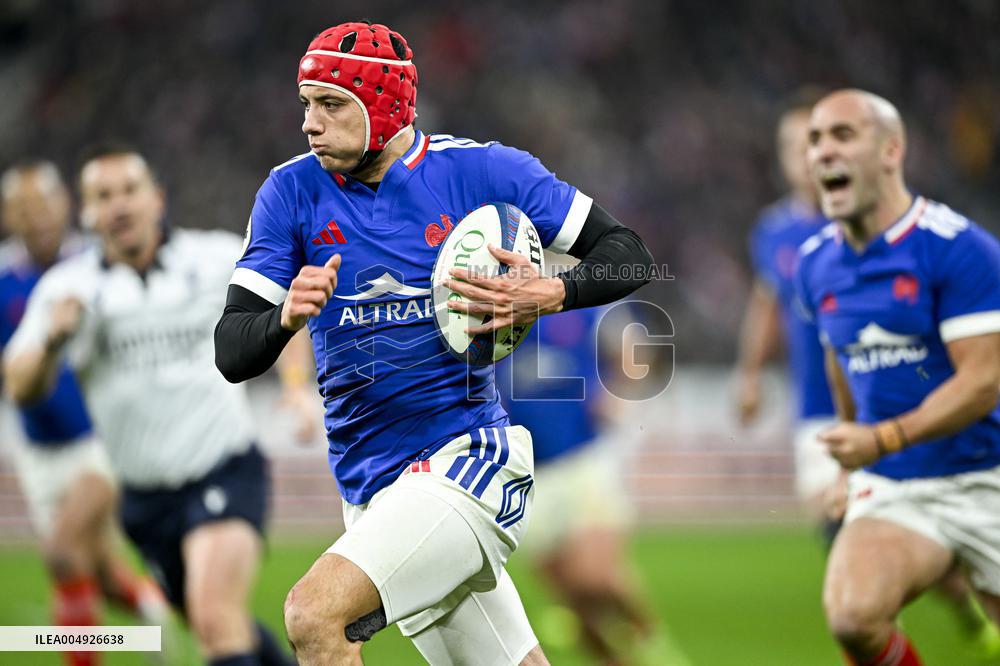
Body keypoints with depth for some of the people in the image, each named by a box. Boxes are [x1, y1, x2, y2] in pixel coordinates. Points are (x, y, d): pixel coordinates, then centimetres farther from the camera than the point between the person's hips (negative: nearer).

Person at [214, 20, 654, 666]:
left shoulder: (481, 170, -5)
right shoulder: (293, 191, 2)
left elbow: (630, 255, 1)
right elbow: (231, 356, -3)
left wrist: (550, 295, -19)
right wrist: (286, 316, -25)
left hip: (468, 460, -5)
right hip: (371, 487, 5)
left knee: (314, 612, -25)